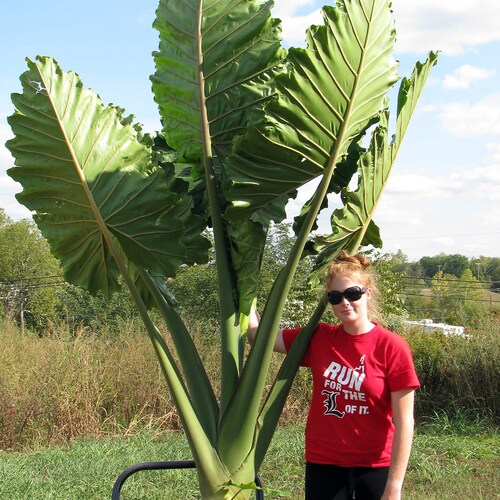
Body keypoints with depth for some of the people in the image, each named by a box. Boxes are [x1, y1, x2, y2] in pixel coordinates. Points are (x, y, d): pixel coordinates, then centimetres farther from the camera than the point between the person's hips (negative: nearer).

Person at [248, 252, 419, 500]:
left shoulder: (392, 347, -10)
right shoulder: (318, 338, 1)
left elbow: (404, 423, -11)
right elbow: (258, 335, 3)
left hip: (375, 468, -3)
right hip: (323, 466, 3)